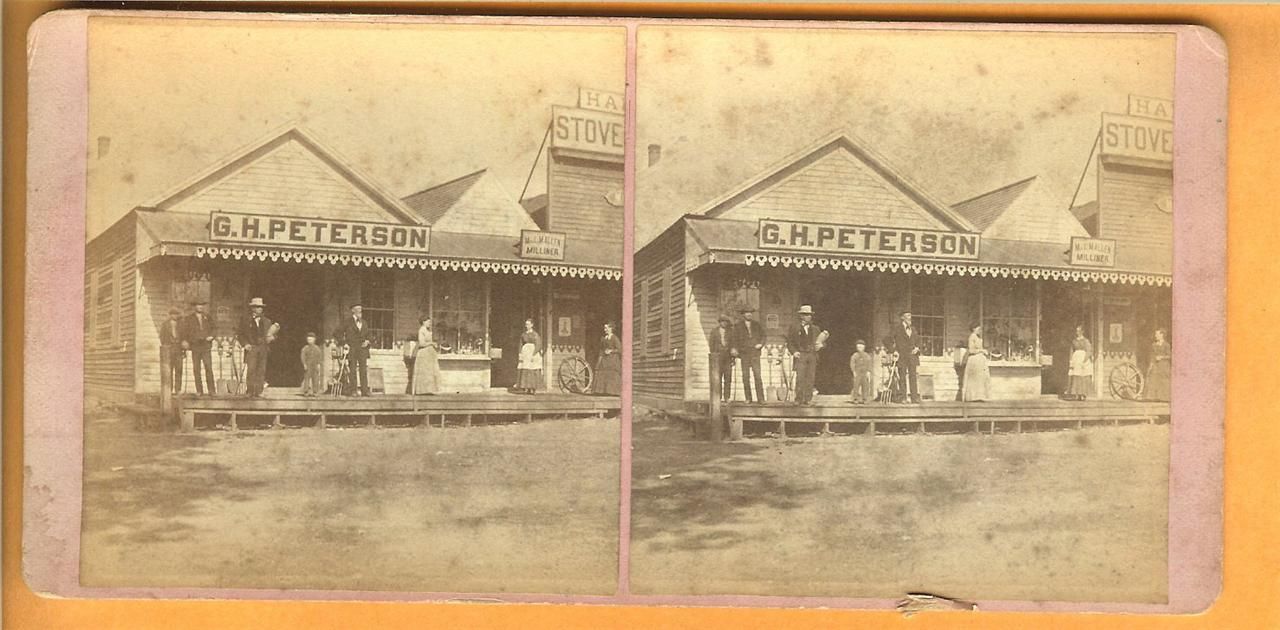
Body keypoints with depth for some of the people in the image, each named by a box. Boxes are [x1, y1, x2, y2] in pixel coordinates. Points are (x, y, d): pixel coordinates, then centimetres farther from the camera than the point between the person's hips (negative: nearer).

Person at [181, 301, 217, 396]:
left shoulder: (207, 317, 14)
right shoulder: (189, 319, 8)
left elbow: (213, 329, 18)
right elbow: (185, 331, 4)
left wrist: (211, 336, 0)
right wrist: (185, 341, -12)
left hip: (206, 346, 0)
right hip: (195, 347, 0)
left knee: (209, 368, -10)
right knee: (196, 369, -2)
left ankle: (211, 390, -9)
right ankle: (199, 391, 2)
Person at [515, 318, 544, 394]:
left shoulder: (535, 334, -3)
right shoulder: (523, 334, 13)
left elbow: (538, 345, -9)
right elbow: (521, 345, 13)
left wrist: (533, 355, -18)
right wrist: (520, 355, 1)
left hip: (533, 353, -5)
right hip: (525, 353, 5)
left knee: (533, 372, -5)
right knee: (524, 371, -2)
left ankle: (533, 388, -2)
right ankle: (524, 388, -2)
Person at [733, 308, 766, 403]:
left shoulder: (757, 325, 12)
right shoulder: (738, 326, 8)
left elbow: (763, 335, 16)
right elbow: (735, 339, 8)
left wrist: (761, 344, -1)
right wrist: (736, 350, -5)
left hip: (755, 353, 0)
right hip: (744, 354, 0)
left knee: (757, 376, -8)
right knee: (745, 377, -1)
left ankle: (761, 398, -8)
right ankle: (748, 398, 5)